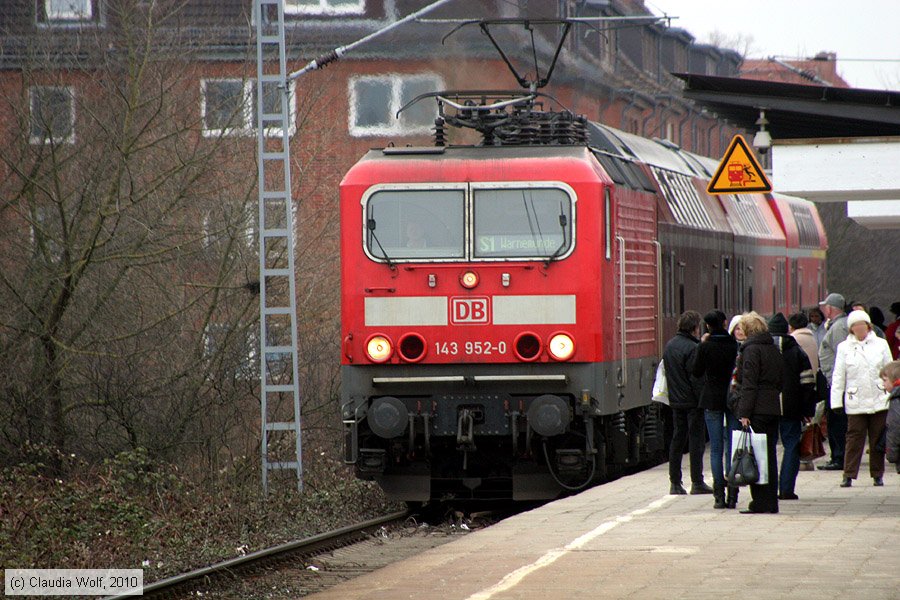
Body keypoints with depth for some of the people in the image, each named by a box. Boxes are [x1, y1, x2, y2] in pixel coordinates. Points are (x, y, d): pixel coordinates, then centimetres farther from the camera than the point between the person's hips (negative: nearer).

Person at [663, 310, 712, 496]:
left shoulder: (669, 346, 9)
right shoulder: (692, 348, -16)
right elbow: (696, 378, -18)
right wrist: (704, 400, -13)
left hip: (675, 401, 8)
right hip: (692, 401, -8)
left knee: (677, 439, 11)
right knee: (696, 440, -1)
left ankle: (675, 483, 11)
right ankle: (697, 483, 0)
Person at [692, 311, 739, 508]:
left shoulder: (705, 347, -10)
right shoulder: (734, 345, -5)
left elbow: (697, 372, 1)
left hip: (712, 401, -2)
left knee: (716, 449, 2)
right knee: (732, 447, 9)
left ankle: (719, 495, -3)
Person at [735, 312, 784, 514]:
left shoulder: (751, 350, -10)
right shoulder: (774, 349, 14)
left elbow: (749, 384, -15)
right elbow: (781, 381, 18)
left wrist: (745, 413, -16)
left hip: (757, 411, -8)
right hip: (773, 409, 8)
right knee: (770, 455, 12)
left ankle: (761, 503, -6)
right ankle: (771, 502, 14)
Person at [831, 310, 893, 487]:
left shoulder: (881, 344, 6)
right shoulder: (844, 348, 3)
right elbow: (838, 377, 3)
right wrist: (836, 401, -2)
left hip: (879, 401, 1)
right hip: (855, 403, -1)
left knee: (878, 439, 5)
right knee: (854, 439, -2)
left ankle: (878, 474, 15)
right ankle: (848, 475, 1)